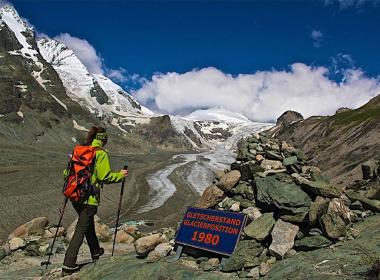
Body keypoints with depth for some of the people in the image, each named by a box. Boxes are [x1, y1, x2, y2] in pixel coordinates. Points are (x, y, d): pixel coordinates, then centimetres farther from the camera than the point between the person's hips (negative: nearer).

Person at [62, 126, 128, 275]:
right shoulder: (100, 153, -12)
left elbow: (68, 171, 10)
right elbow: (105, 177, -16)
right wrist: (120, 175, -1)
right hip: (89, 197, -7)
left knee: (88, 223, 25)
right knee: (81, 229, 2)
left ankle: (95, 252, 42)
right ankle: (68, 265, 2)